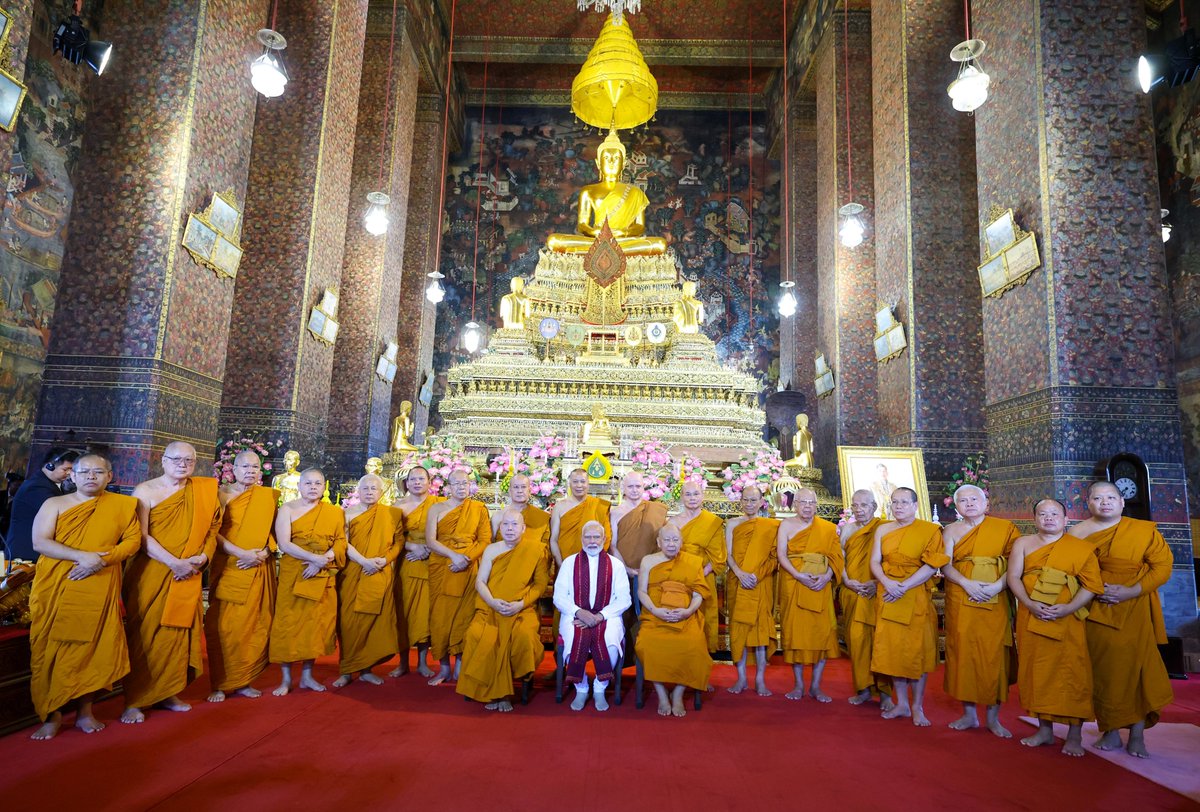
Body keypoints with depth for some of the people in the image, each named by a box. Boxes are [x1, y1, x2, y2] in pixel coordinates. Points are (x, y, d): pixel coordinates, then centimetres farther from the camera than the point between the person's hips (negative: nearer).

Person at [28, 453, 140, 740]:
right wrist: (82, 556, -17)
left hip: (100, 589, 0)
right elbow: (40, 542, -5)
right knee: (51, 649, 1)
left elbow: (133, 540, 3)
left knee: (93, 647, 3)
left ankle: (85, 712, 15)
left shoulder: (123, 505, 8)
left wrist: (103, 559, -14)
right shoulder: (55, 504, 6)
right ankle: (51, 715, 12)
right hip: (55, 588, 0)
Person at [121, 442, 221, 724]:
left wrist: (202, 557, -7)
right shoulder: (146, 491, -5)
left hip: (188, 575, 4)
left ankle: (168, 693, 21)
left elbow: (212, 528, 10)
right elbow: (141, 536, -12)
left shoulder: (204, 492, 7)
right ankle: (134, 701, 9)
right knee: (145, 635, 0)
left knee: (180, 632, 8)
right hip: (151, 573, -4)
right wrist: (175, 563, -18)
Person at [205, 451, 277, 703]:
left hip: (260, 569, 3)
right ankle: (220, 684, 5)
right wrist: (241, 553, -15)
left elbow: (274, 530, 11)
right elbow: (213, 531, -5)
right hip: (229, 567, -3)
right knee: (224, 626, -4)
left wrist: (263, 553, -8)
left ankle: (243, 681, 14)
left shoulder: (269, 496, 9)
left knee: (256, 625, 3)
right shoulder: (222, 494, 1)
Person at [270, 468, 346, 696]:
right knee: (289, 623, -2)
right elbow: (283, 543, -10)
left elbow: (341, 542, 1)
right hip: (293, 574, -2)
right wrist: (314, 557, -19)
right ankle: (286, 678, 10)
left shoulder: (335, 512, 8)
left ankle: (307, 675, 17)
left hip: (323, 577, 2)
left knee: (316, 623, 5)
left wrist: (321, 562, -15)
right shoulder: (288, 509, 2)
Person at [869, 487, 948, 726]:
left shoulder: (930, 530, -4)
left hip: (916, 597, -3)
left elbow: (931, 566, -11)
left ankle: (918, 707, 12)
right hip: (888, 597, 4)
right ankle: (901, 704, 17)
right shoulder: (883, 530, 8)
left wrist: (904, 586, -17)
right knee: (892, 649, 6)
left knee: (917, 650, 1)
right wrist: (887, 583, -16)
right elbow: (875, 562, 3)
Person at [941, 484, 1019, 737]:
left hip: (994, 601, -1)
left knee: (994, 654, -1)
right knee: (963, 652, 3)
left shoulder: (1005, 527, 4)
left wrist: (998, 585, -16)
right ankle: (969, 714, 15)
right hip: (960, 600, 2)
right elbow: (945, 565, 0)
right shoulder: (951, 531, 8)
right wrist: (967, 583, -16)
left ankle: (993, 717, 12)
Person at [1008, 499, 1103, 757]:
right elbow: (1013, 577, 1)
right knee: (1038, 671, 7)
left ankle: (1074, 735, 8)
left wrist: (1068, 608, -17)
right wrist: (1030, 604, -14)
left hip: (1067, 619, -2)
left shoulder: (1081, 547, 4)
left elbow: (1091, 585, -4)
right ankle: (1045, 730, 19)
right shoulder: (1023, 543, 10)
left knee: (1071, 673, -3)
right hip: (1031, 618, 2)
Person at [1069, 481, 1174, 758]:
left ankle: (1137, 736, 9)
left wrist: (1130, 591, -15)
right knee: (1102, 670, 3)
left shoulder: (1144, 530, 0)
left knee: (1136, 668, -2)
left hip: (1134, 612, -1)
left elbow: (1162, 566, -5)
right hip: (1094, 613, 1)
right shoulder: (1078, 533, 4)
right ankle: (1110, 732, 13)